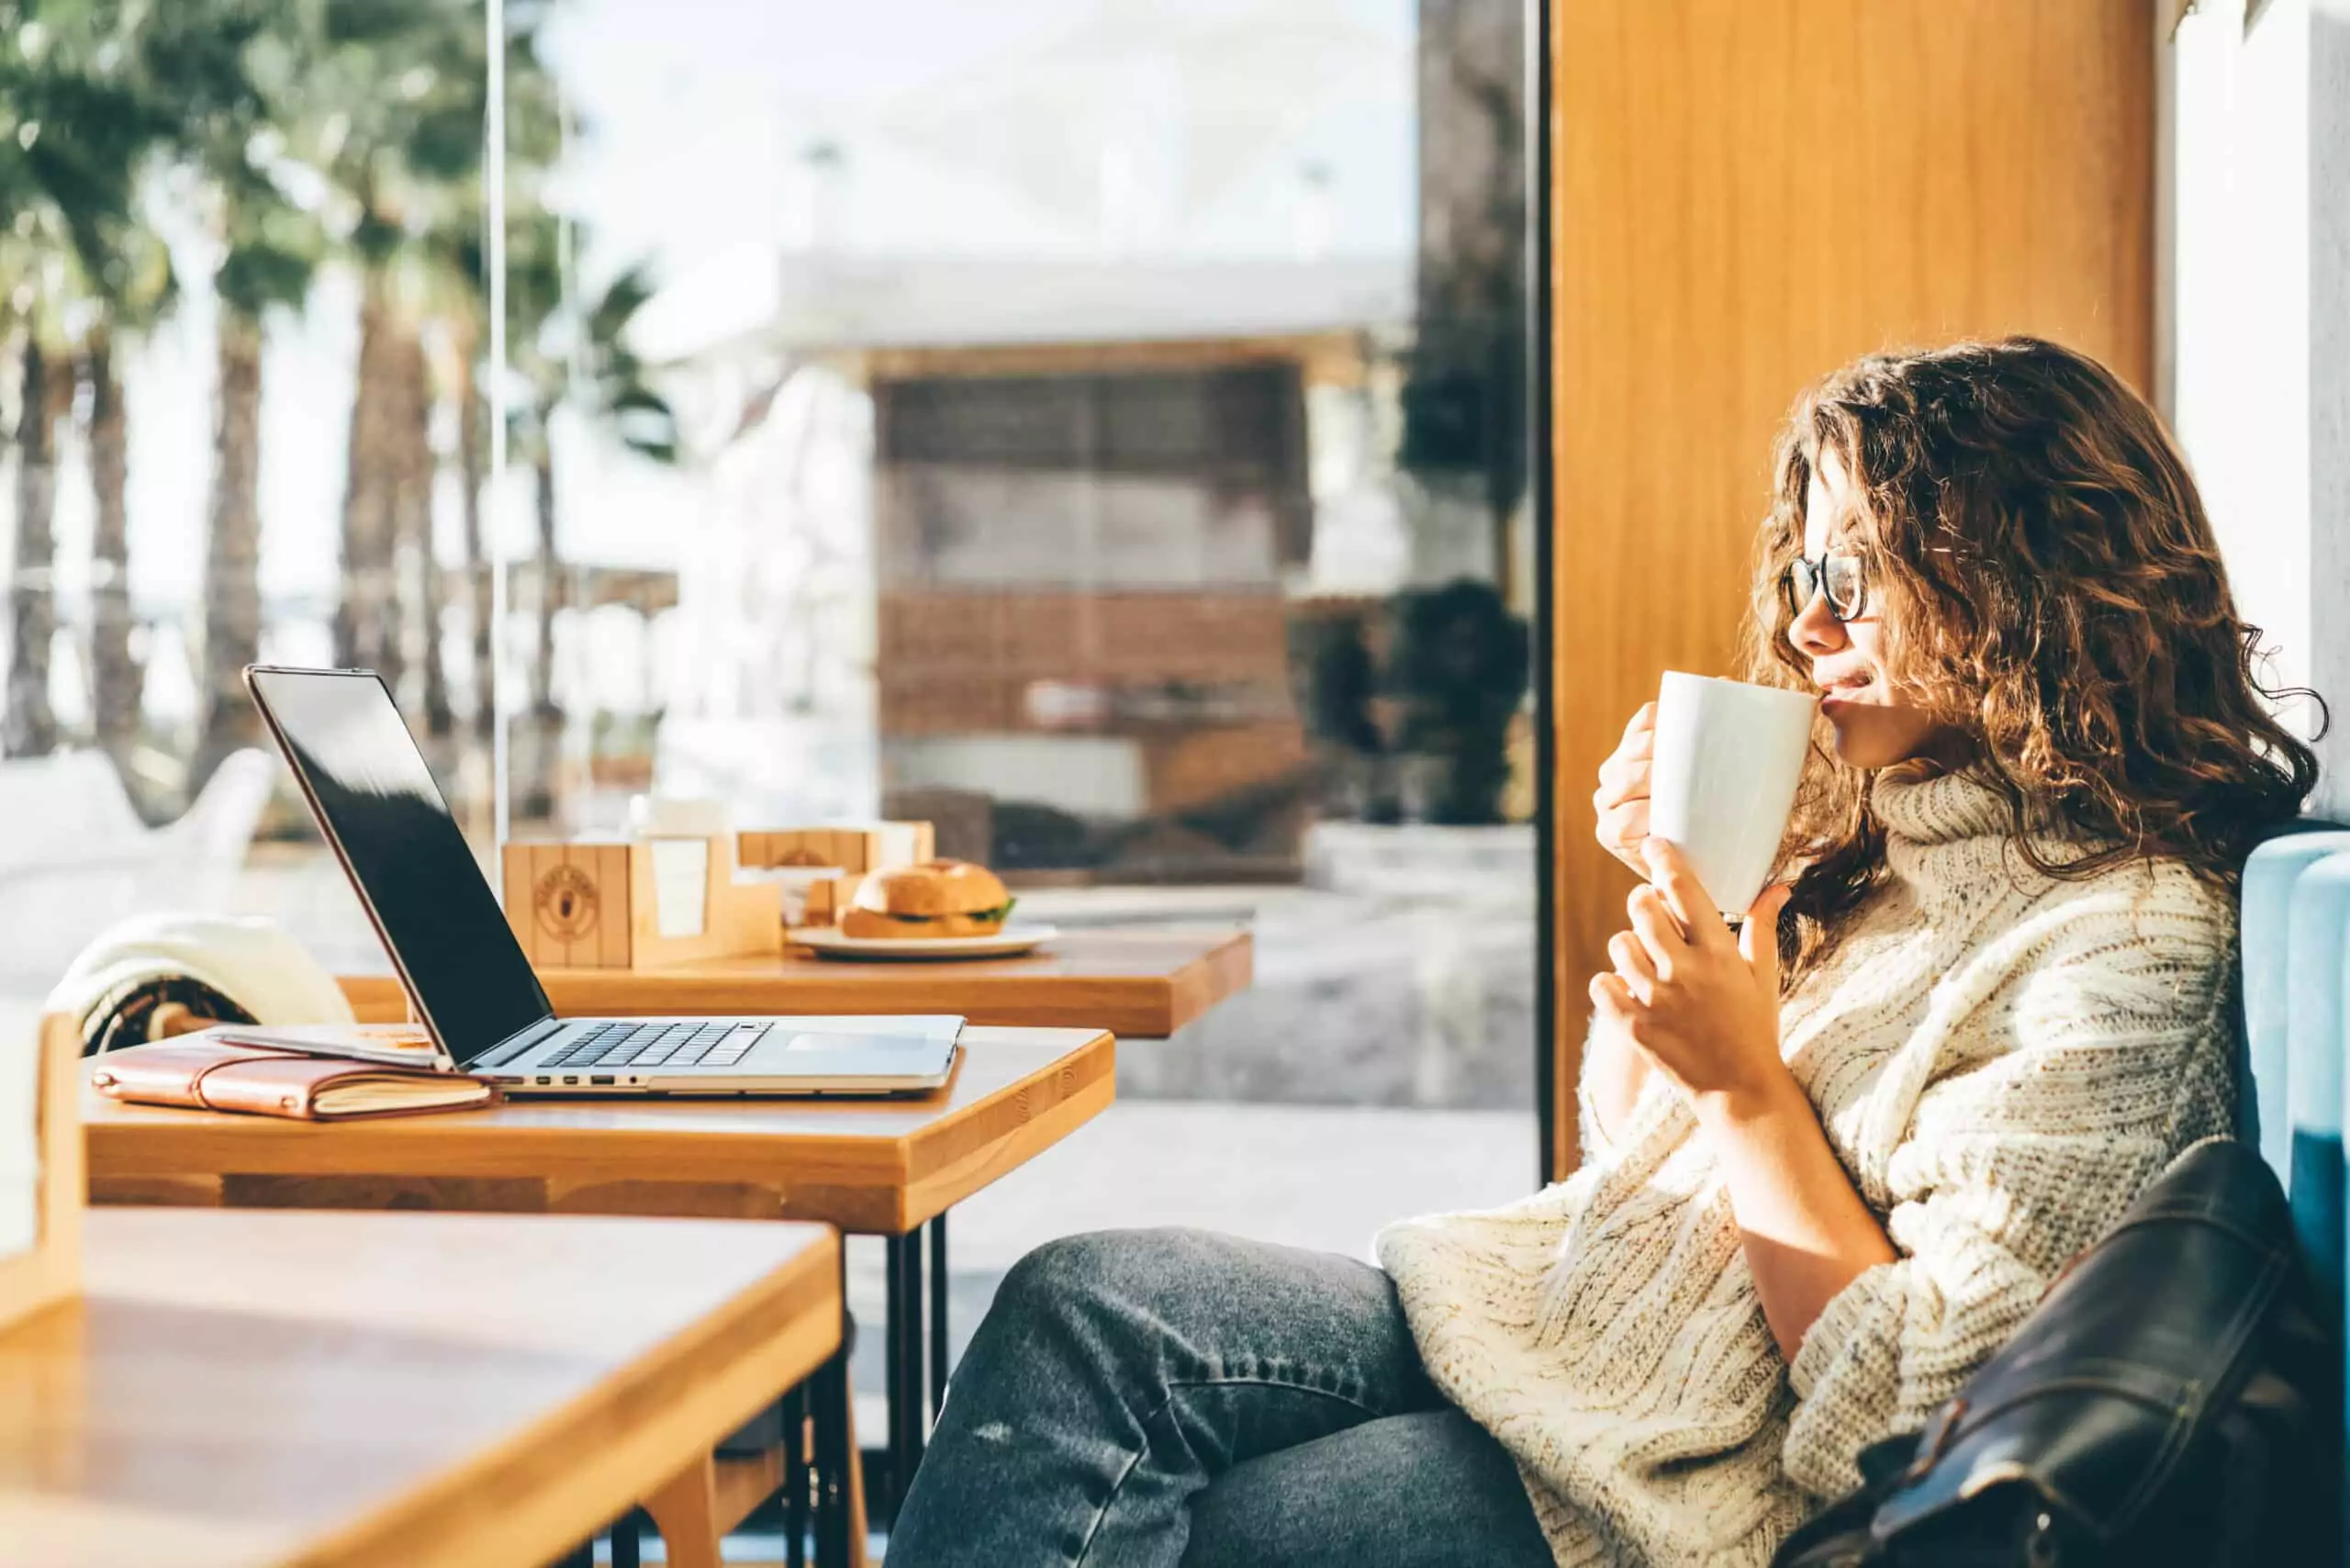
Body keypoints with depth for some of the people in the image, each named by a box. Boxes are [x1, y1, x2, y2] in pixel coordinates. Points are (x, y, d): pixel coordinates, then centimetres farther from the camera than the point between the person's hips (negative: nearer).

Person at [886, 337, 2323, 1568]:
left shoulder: (2123, 950, -17)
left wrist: (1746, 1078, -20)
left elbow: (1906, 1422, -20)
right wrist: (1669, 893, 3)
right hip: (1573, 1328, 8)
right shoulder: (1883, 842, 11)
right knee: (1080, 1309, -10)